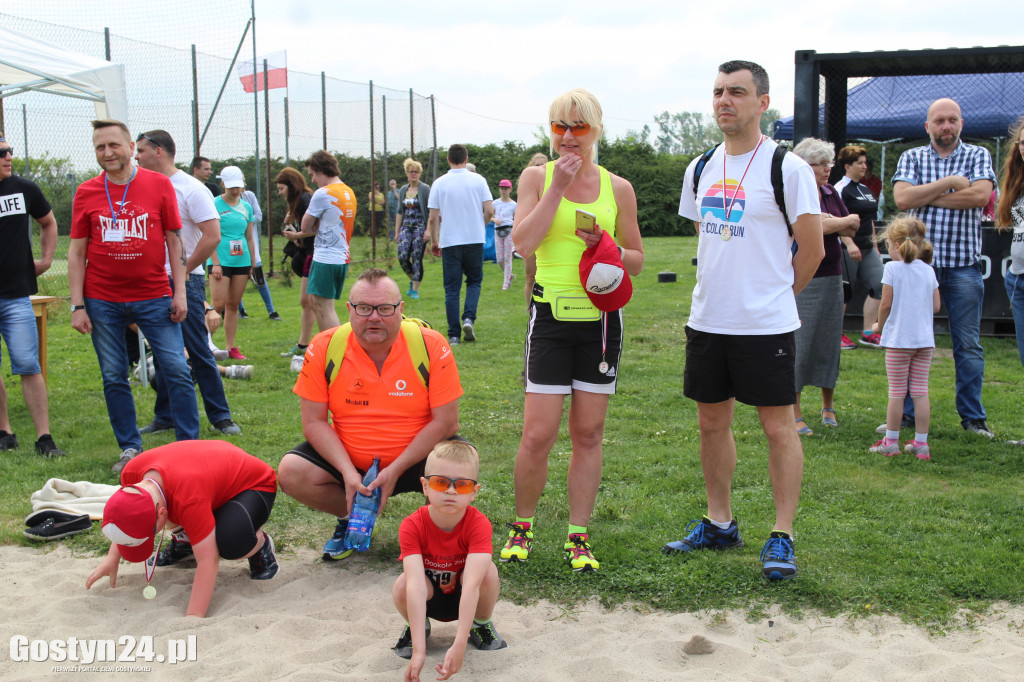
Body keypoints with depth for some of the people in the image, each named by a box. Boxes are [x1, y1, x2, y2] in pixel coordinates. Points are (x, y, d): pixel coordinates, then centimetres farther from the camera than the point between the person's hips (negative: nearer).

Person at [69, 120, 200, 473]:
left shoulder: (159, 184, 1)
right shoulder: (86, 193, 3)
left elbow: (174, 240, 3)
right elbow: (77, 251, 4)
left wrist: (179, 292, -2)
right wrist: (77, 305, -2)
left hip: (154, 297, -1)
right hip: (103, 302, 1)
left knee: (177, 371, -3)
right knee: (114, 378, 6)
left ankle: (190, 445, 8)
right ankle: (130, 448, 19)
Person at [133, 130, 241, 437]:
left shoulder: (190, 189, -9)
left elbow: (213, 236, -16)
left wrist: (182, 271, -11)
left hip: (184, 282, -6)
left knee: (199, 352, -3)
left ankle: (220, 416, 6)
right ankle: (165, 417, 20)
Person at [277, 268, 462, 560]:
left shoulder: (431, 346, -16)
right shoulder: (324, 348, -11)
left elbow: (446, 421, -14)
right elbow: (314, 422, -8)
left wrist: (395, 470, -20)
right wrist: (348, 472, -21)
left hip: (413, 459, -2)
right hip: (347, 457, 2)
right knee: (291, 472, -21)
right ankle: (351, 517, 10)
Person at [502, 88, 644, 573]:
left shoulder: (618, 188, 7)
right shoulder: (537, 177, 4)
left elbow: (637, 260, 12)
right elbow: (523, 243, -10)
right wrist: (557, 186, -12)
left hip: (601, 317, 2)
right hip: (552, 315, -2)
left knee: (588, 434, 7)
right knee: (538, 435, -5)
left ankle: (578, 537, 19)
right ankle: (521, 527, 18)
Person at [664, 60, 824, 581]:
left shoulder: (788, 168, -8)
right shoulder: (701, 170, 10)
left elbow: (812, 250, -4)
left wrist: (772, 297, 5)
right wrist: (720, 293, 13)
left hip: (766, 324, -6)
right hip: (707, 319, 6)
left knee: (778, 427, 1)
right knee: (712, 422, 13)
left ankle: (782, 537, 11)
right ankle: (719, 523, 27)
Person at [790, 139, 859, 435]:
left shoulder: (830, 193, 11)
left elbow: (851, 230, 10)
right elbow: (816, 227, -22)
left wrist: (831, 221, -10)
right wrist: (846, 220, -5)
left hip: (831, 277, 7)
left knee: (829, 341, 11)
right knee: (798, 343, -4)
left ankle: (828, 407, 26)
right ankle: (794, 415, 3)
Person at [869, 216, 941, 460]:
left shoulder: (893, 268, -8)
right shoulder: (928, 270, 6)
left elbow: (886, 304, -9)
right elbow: (936, 306, 8)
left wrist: (880, 325, 8)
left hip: (899, 339, -4)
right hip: (925, 338, 4)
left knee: (896, 392, 2)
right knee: (920, 391, 6)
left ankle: (891, 442, 10)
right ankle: (921, 443, 8)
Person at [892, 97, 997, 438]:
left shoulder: (978, 155, 7)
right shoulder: (911, 158, 9)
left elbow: (980, 195, -12)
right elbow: (902, 199, -8)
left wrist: (926, 197, -8)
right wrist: (949, 184, -10)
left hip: (964, 263, 0)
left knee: (968, 344, 5)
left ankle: (973, 416, 15)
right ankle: (905, 414, 15)